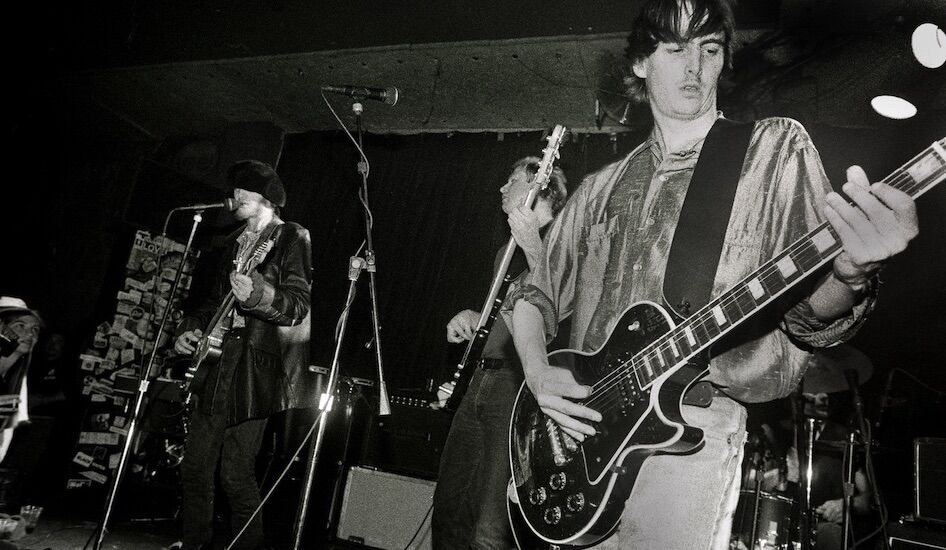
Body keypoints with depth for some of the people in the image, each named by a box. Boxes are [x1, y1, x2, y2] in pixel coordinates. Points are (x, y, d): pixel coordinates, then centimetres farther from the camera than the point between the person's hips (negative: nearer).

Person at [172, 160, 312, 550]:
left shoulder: (292, 238, -3)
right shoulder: (237, 243, 20)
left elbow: (298, 306, -14)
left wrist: (255, 294, -31)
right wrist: (191, 328, 13)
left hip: (254, 367, -8)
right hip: (215, 360, 8)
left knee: (237, 475, -6)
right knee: (195, 467, 12)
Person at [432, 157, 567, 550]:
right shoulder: (506, 252, 24)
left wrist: (534, 250, -23)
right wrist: (471, 318, 12)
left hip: (522, 385, -9)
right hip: (482, 380, 9)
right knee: (449, 510, 13)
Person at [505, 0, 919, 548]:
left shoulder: (775, 148, 3)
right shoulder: (604, 187, 13)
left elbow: (808, 314, -5)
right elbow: (537, 291, 16)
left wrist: (850, 275, -28)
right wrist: (538, 371, -2)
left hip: (690, 431, -3)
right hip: (581, 428, 4)